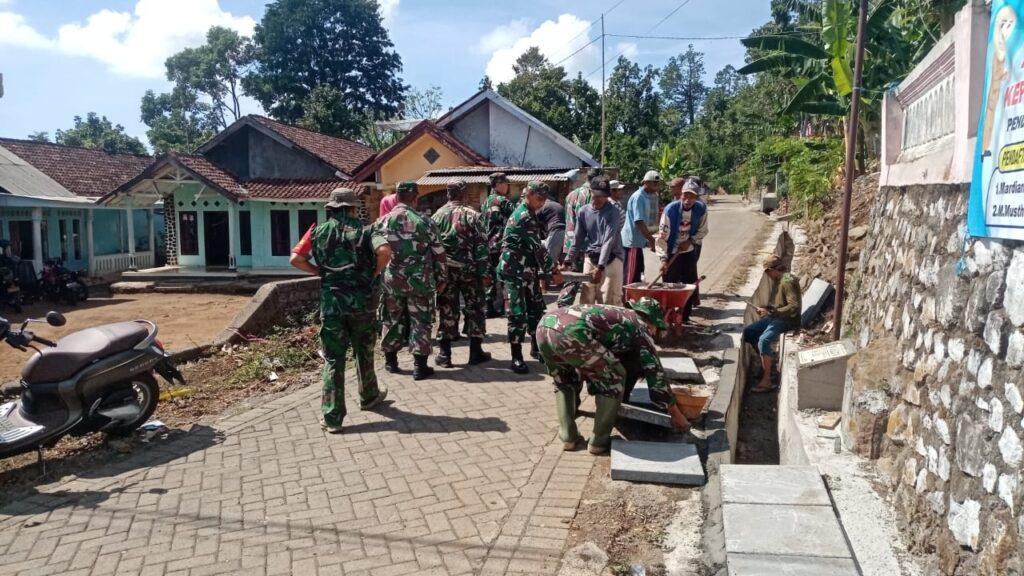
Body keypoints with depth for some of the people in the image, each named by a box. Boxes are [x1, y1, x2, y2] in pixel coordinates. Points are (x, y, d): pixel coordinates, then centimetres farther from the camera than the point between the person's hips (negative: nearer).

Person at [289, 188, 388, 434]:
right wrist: (373, 275, -2)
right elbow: (384, 252, -17)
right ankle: (368, 397, 39)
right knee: (364, 353, 20)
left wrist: (320, 272, 8)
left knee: (333, 359, 4)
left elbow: (296, 259, -4)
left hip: (331, 301, 0)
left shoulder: (318, 231, 5)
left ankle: (332, 417, 2)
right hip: (362, 300, 0)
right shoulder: (364, 230, 1)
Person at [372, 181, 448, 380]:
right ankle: (420, 366, 5)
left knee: (392, 320, 17)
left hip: (392, 280, 3)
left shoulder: (384, 221, 1)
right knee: (420, 321, 5)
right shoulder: (423, 221, -5)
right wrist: (442, 278, 8)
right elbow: (439, 252, -2)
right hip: (419, 280, -2)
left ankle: (391, 360, 27)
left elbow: (374, 248, 1)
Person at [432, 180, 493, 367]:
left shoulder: (437, 216, 3)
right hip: (469, 269, -2)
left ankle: (444, 354, 8)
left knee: (447, 311, 5)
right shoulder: (472, 215, -4)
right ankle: (475, 352, 12)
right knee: (474, 309, 8)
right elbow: (481, 246, -8)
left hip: (446, 270, 2)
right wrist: (485, 272, -5)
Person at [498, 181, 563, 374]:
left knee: (537, 309, 15)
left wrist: (549, 268, 15)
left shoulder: (530, 214, 14)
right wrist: (553, 270, -14)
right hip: (515, 272, -10)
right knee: (518, 314, -7)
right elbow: (537, 247, -20)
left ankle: (536, 347, 30)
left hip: (529, 270, 10)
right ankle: (516, 357, -1)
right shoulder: (523, 216, -18)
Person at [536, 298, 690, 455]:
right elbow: (655, 373, 20)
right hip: (570, 333, -8)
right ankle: (599, 441, 20)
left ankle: (568, 437, 28)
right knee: (615, 377, 14)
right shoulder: (640, 328, 18)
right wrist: (676, 414, 30)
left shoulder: (617, 315, 38)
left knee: (565, 381, 33)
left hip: (544, 326, 8)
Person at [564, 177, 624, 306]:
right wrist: (568, 261, 3)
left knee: (608, 303, -7)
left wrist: (600, 267, -27)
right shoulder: (583, 212, 5)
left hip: (610, 260, -4)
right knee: (585, 301, 5)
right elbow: (578, 239, 10)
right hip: (590, 259, 5)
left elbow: (609, 241, -18)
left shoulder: (612, 212, -10)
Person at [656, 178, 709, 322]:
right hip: (671, 253, -3)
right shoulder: (671, 209, -22)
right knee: (669, 286, -1)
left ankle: (685, 316, 20)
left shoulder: (701, 209, -11)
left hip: (689, 252, 4)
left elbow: (702, 231, 4)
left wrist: (690, 241, -14)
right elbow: (662, 236, -20)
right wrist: (663, 258, -26)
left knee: (689, 284, 7)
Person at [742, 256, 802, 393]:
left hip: (787, 320, -10)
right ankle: (767, 359, 18)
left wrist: (770, 312, -24)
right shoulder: (777, 281, 13)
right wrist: (765, 309, 4)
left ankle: (767, 381, -27)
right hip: (775, 317, 10)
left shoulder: (788, 282, -19)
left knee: (764, 340, -30)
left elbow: (794, 307, -26)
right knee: (748, 331, 5)